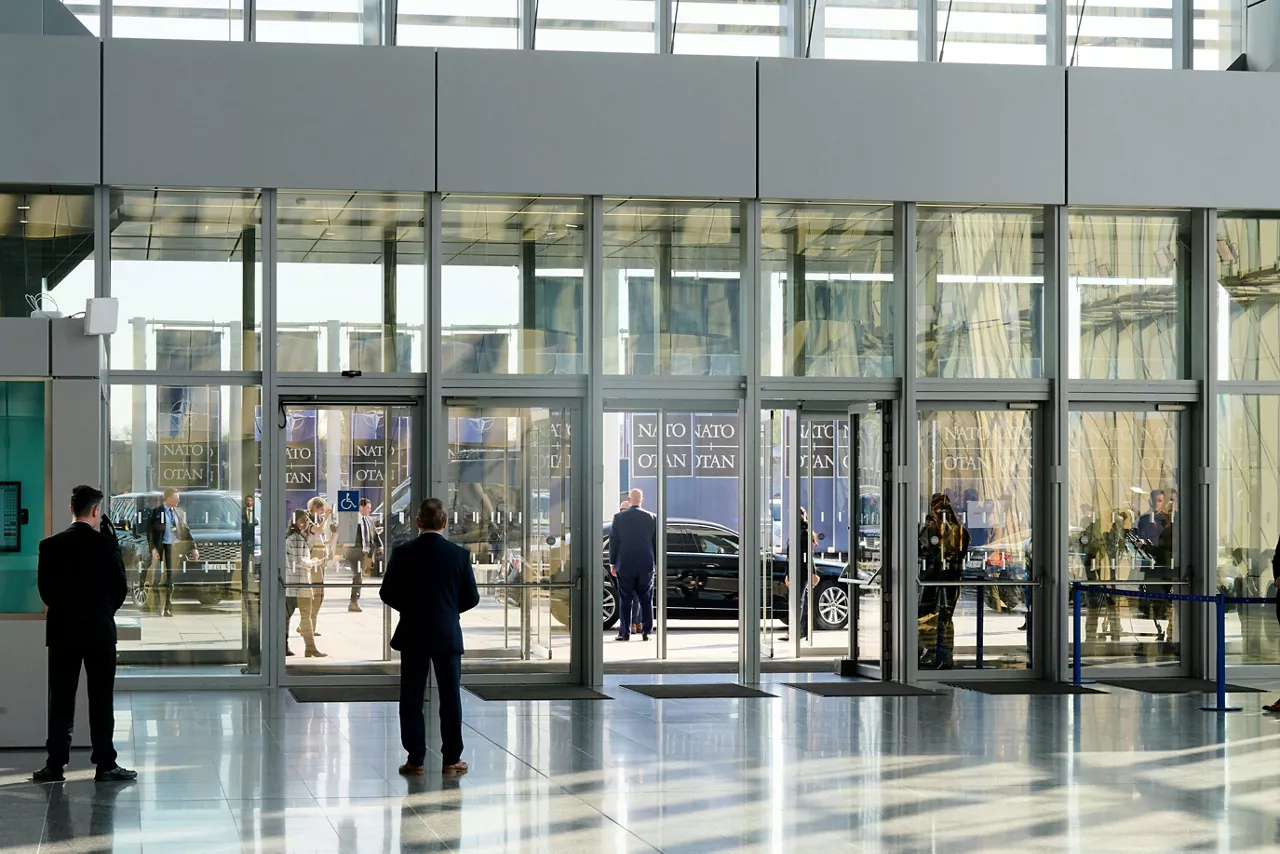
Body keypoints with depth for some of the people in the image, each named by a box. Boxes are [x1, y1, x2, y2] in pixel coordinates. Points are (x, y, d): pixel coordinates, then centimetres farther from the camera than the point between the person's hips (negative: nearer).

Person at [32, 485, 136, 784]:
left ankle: (55, 765, 6)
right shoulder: (106, 543, -9)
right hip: (100, 631, -2)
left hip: (62, 632, 2)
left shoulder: (51, 546, -3)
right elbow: (120, 587, -3)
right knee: (101, 700, 3)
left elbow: (45, 589, 1)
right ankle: (105, 764, 3)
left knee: (61, 701, 6)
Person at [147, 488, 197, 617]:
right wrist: (153, 548, -16)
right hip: (160, 547, -4)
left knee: (171, 578, 7)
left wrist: (193, 548, 6)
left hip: (175, 548, 4)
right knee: (157, 578, -2)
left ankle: (168, 608, 12)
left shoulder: (179, 512, 8)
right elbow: (150, 531, -6)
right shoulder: (156, 512, -5)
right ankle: (156, 608, 4)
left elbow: (186, 530, 11)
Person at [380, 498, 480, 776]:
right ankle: (451, 759, 10)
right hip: (448, 635, 0)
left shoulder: (403, 554, -8)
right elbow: (472, 598, -1)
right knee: (450, 698, 8)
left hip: (412, 636, 0)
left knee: (412, 698, 7)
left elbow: (387, 593, -3)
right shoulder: (459, 554, -6)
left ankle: (415, 760, 6)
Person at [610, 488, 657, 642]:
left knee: (625, 600, 3)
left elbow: (613, 541, -2)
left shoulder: (619, 517, -4)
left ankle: (625, 632, 2)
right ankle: (646, 631, 5)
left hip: (625, 565, -1)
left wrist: (612, 563, 6)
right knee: (646, 599, 8)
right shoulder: (652, 518, 0)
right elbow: (656, 542, 4)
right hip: (646, 565, 1)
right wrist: (657, 563, 12)